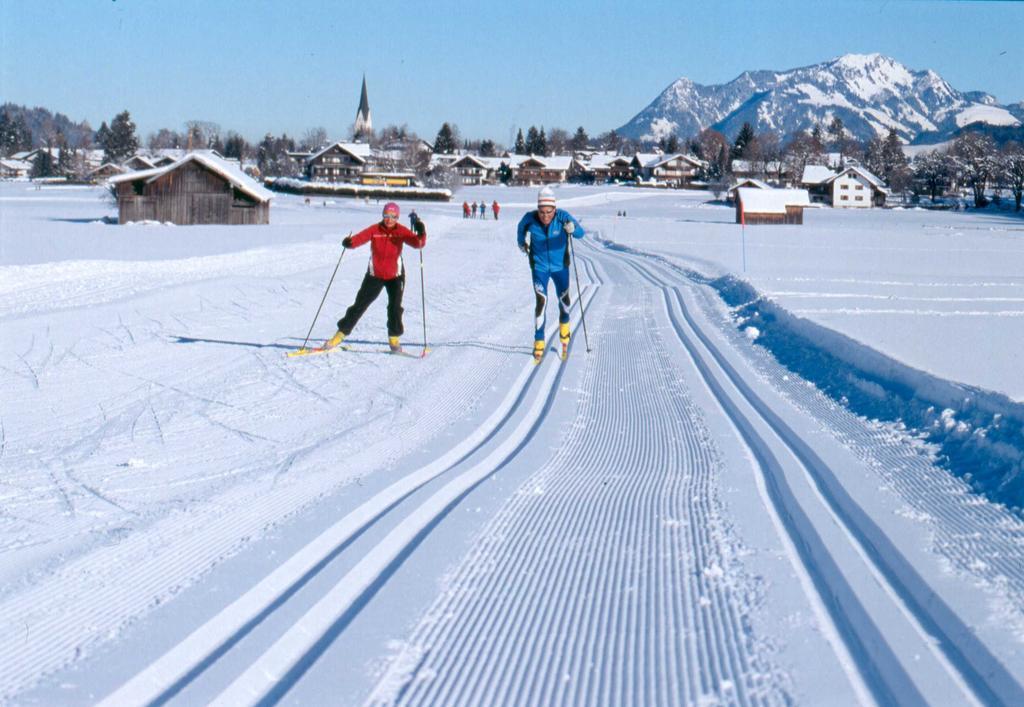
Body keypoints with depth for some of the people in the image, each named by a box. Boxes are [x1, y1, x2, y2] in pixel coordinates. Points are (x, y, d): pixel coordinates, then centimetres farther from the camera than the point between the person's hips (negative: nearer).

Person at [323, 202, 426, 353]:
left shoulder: (401, 231, -10)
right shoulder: (375, 230, -11)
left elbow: (418, 243, -21)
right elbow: (360, 238, -24)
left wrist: (421, 234, -43)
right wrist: (349, 242, -45)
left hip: (395, 275, 0)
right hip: (375, 275, 0)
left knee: (395, 307, -10)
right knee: (359, 305, 3)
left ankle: (394, 339, 9)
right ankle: (341, 333, 14)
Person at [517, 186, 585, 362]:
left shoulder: (562, 216, -23)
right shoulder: (530, 218, -19)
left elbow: (580, 232, -33)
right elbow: (521, 227, 5)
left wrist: (573, 229, -54)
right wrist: (521, 242, 17)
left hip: (560, 266, 1)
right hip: (539, 267, -1)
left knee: (564, 300, 15)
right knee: (541, 301, -12)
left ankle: (564, 332, 43)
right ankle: (539, 343, -5)